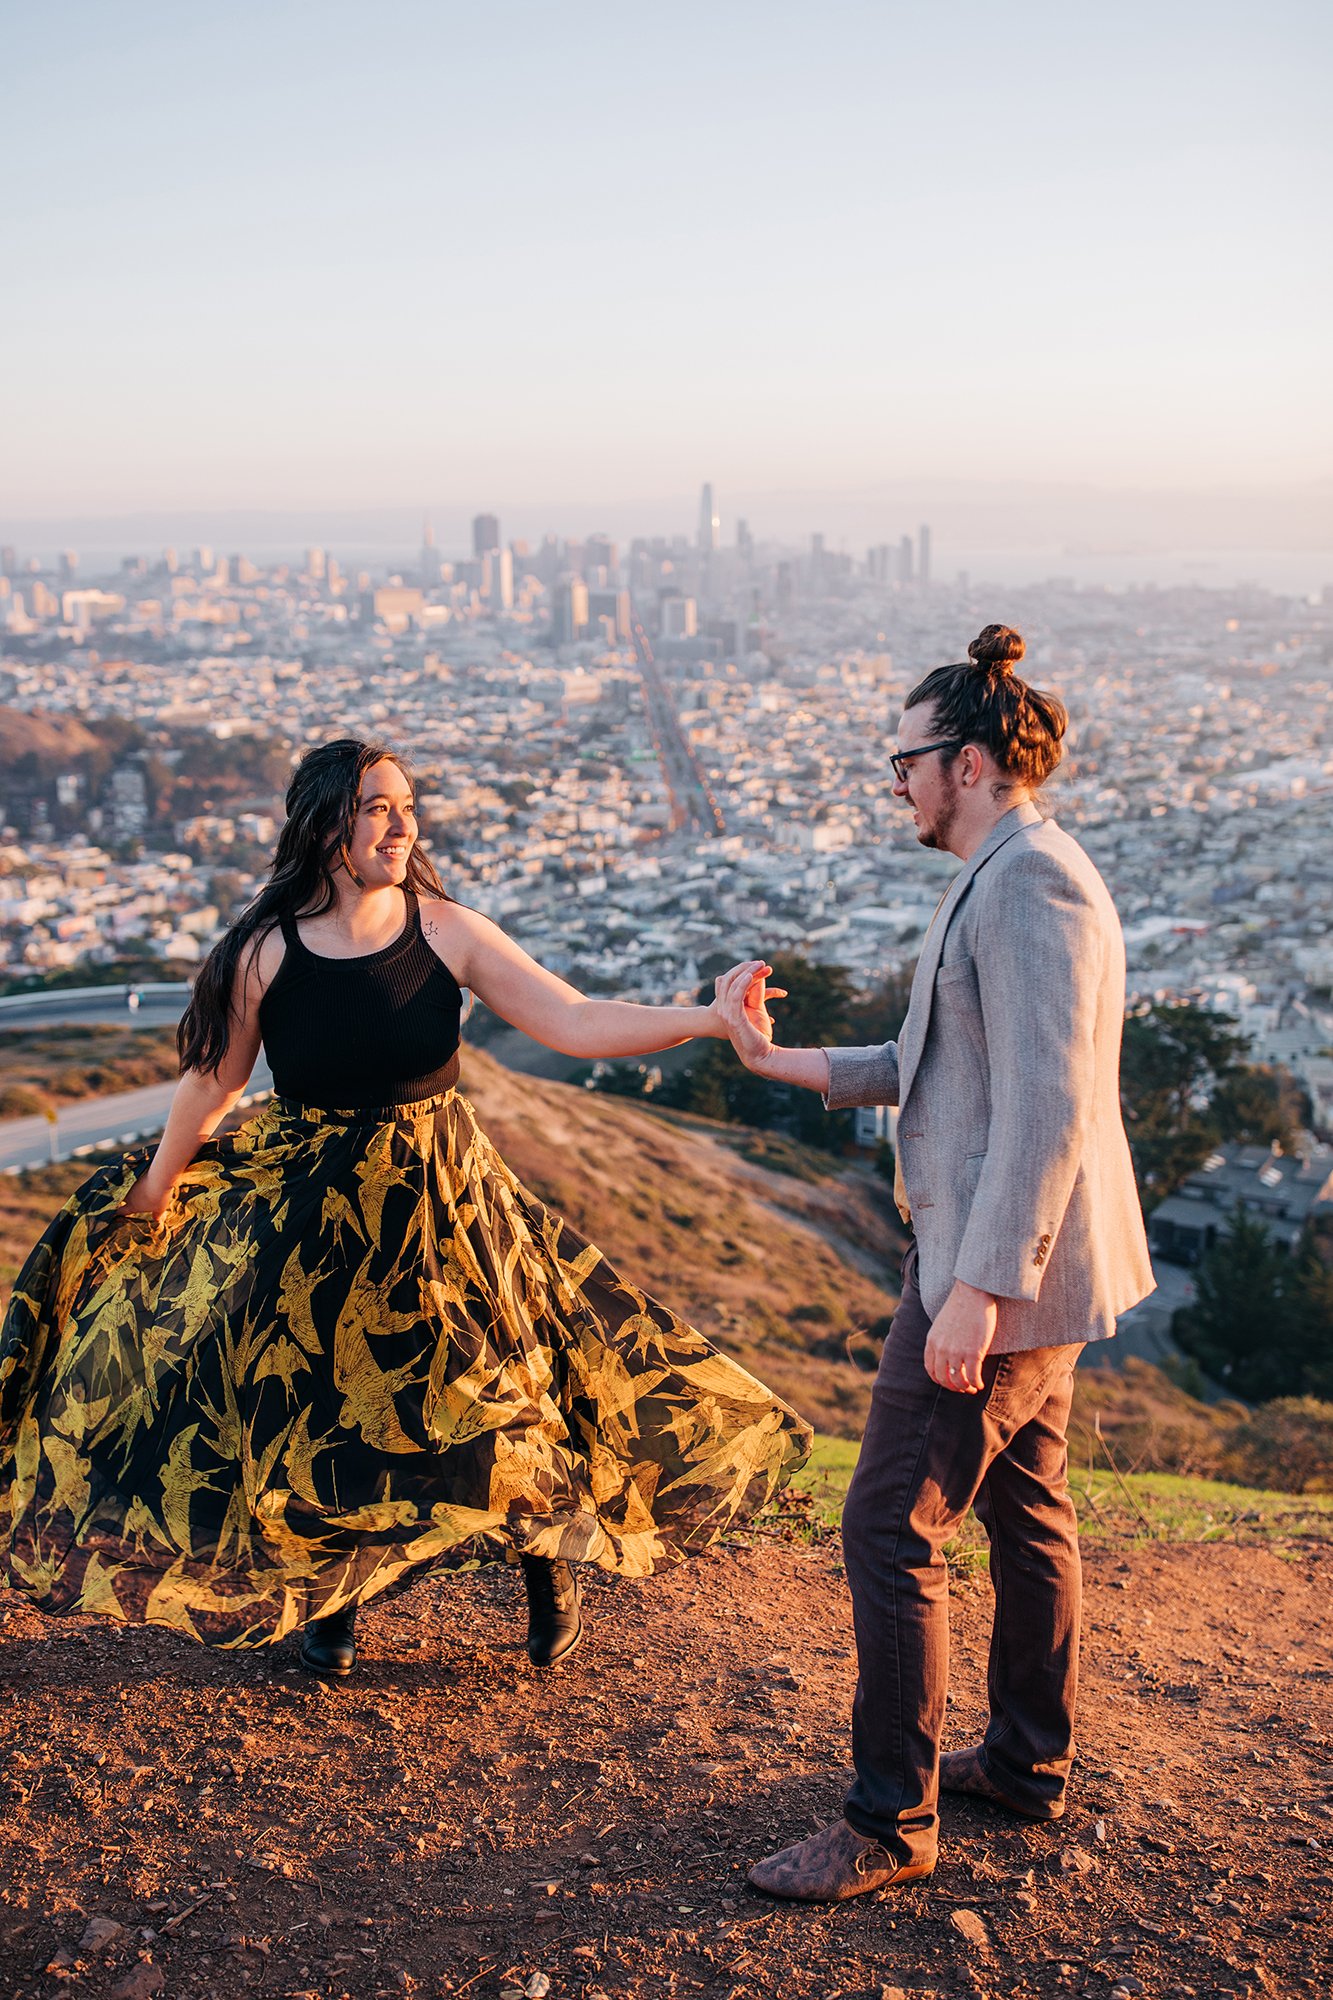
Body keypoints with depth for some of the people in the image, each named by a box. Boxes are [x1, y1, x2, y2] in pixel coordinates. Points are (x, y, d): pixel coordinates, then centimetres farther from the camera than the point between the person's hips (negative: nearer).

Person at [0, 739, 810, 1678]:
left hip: (440, 1195, 0)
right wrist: (149, 1197, 13)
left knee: (493, 1377, 4)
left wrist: (707, 1018, -27)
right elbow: (212, 1081, 2)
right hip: (309, 1209, 0)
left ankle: (551, 1569, 32)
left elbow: (576, 1021, -15)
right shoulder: (264, 951, -11)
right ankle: (331, 1599, 35)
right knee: (314, 1404, 9)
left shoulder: (447, 932, -10)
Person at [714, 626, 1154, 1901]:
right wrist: (776, 1059, 11)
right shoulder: (1013, 880, 15)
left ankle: (889, 1823, 7)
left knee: (890, 1533, -5)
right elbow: (936, 1068, 17)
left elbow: (1045, 1105, -26)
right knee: (1024, 1511, 20)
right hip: (1028, 1266, 11)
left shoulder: (1029, 887, -19)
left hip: (999, 1270, -11)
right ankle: (1027, 1763, 35)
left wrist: (978, 1285, -27)